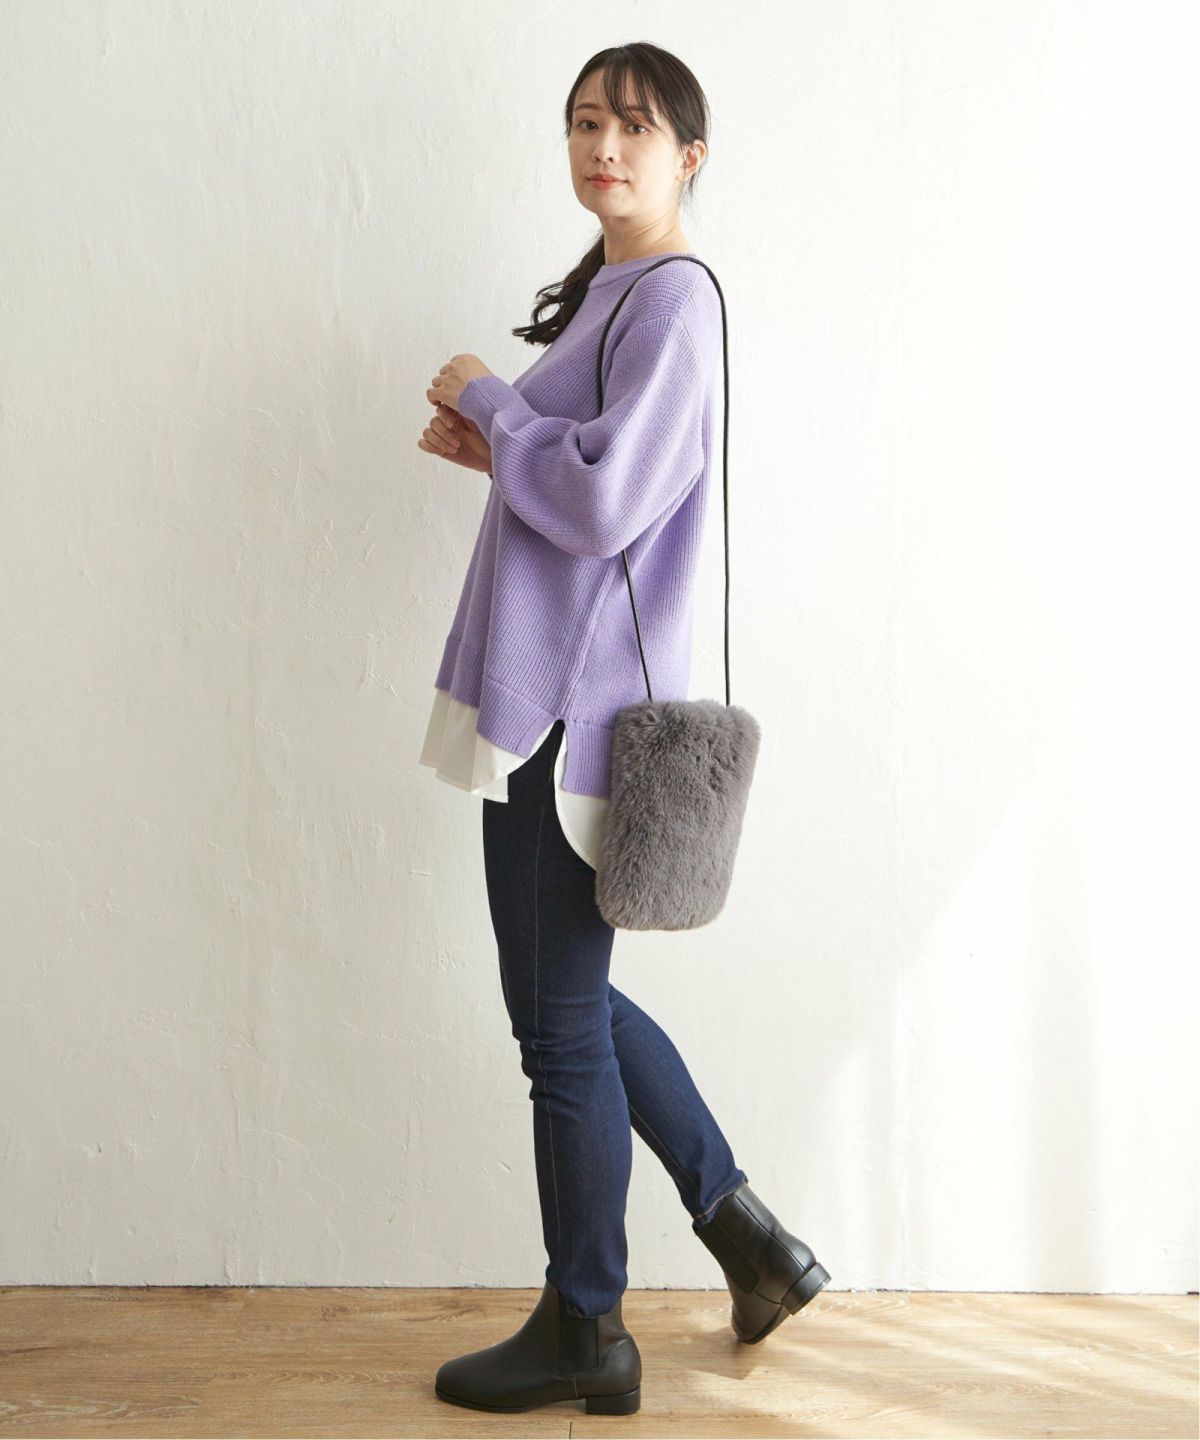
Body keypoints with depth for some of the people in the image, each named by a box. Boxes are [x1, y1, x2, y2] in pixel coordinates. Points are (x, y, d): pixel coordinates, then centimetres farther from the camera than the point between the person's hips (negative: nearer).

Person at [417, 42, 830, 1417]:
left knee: (561, 1022, 2)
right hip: (550, 692, 10)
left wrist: (483, 399, -9)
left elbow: (602, 502, -23)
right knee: (572, 1003, 19)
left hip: (577, 708, -10)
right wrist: (493, 444, 7)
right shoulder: (611, 289, 18)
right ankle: (749, 1235, 30)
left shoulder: (672, 298, -13)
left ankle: (584, 1333, 20)